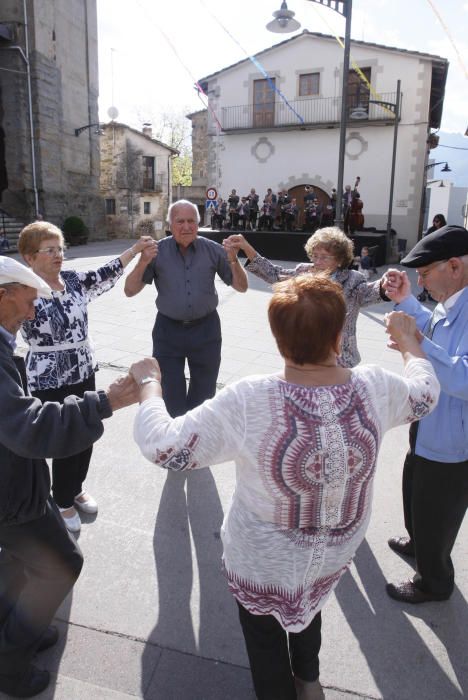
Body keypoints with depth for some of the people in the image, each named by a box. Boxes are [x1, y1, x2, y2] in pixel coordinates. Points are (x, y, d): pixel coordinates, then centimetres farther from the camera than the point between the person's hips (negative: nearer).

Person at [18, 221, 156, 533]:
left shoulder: (73, 279, 2)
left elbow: (105, 274, 10)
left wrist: (136, 249, 8)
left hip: (84, 374, 6)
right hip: (50, 383, -6)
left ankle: (76, 488, 43)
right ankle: (63, 501, 32)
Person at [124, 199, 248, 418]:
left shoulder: (213, 250, -5)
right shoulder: (157, 251, -7)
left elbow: (241, 287, -1)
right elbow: (130, 291, -8)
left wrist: (233, 261, -19)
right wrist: (143, 262, -25)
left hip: (205, 329, 1)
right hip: (168, 330, -1)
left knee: (203, 396, 17)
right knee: (170, 397, 8)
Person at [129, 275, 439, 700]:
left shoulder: (249, 402, -34)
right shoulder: (375, 389, -23)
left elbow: (161, 446, -27)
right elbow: (425, 394, 1)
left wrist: (149, 383, -10)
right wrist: (409, 341, 19)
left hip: (264, 562, -4)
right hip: (337, 553, 5)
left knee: (266, 642, 27)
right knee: (308, 601, 37)